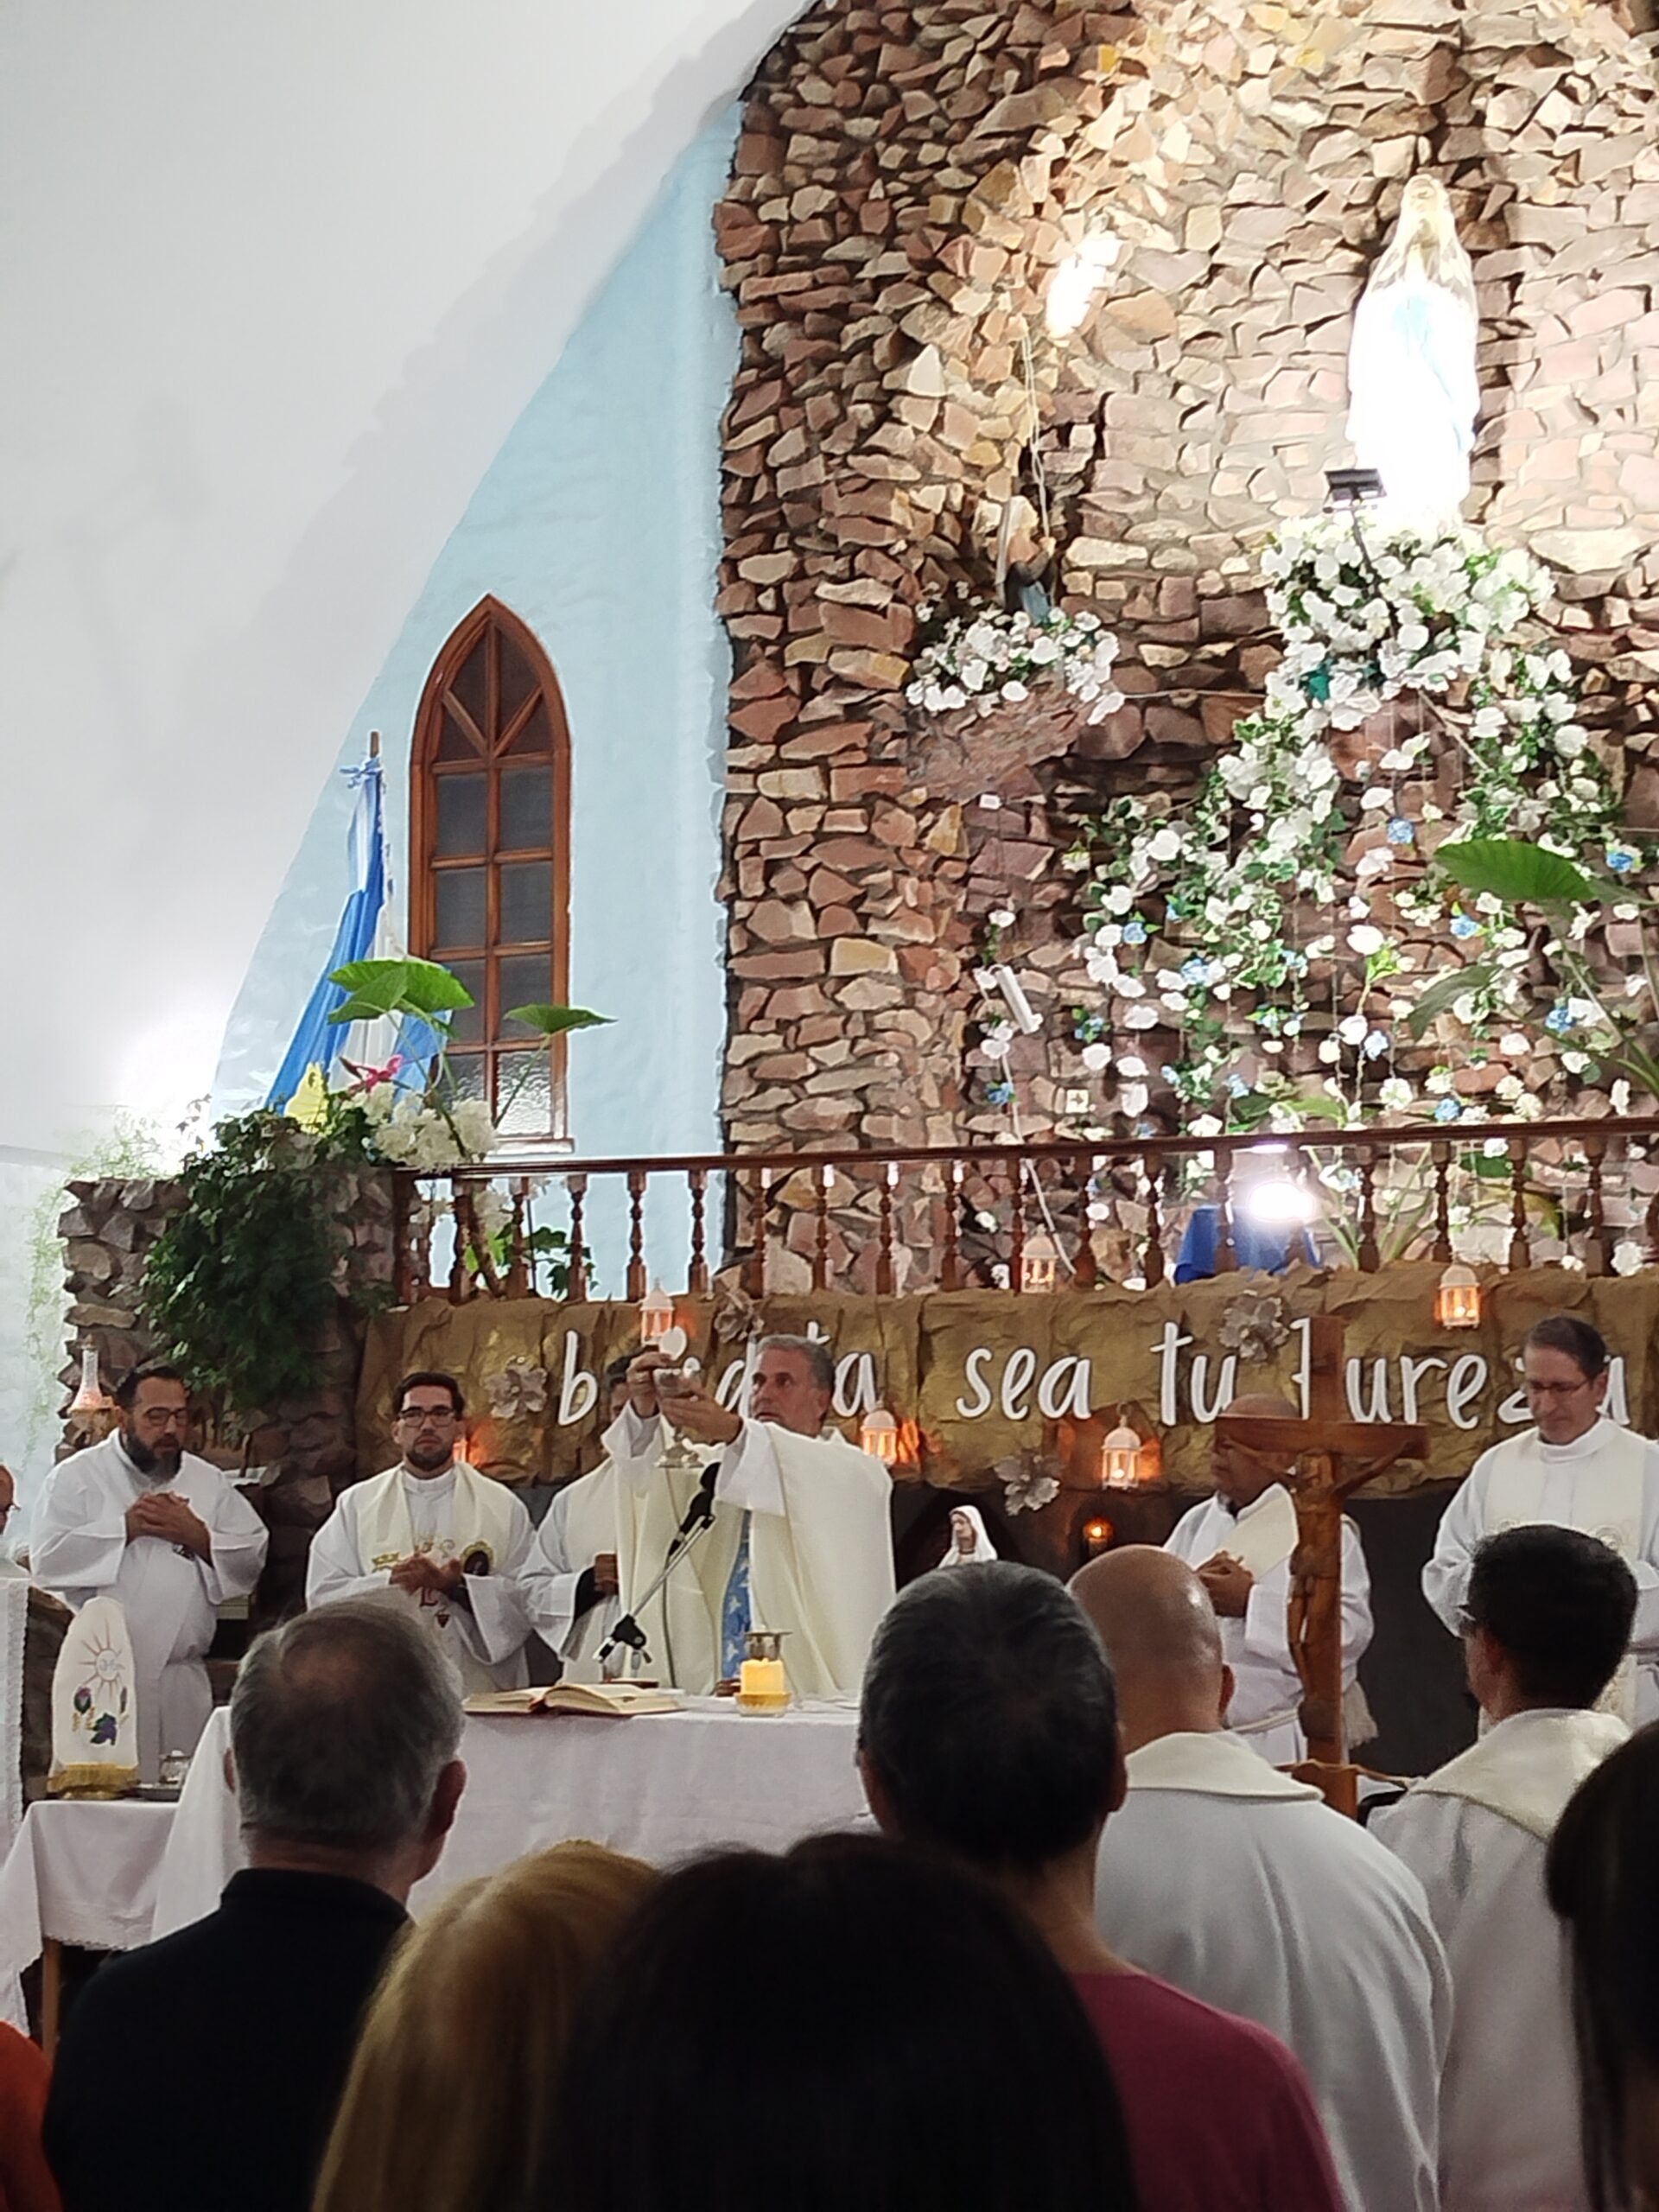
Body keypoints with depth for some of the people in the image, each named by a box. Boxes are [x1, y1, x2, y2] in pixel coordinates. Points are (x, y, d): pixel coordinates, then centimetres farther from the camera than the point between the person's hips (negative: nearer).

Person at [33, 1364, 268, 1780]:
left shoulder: (209, 1483, 14)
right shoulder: (77, 1477, 3)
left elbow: (252, 1556, 9)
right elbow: (49, 1557, -9)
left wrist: (197, 1536, -7)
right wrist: (126, 1527, -11)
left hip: (182, 1680, 4)